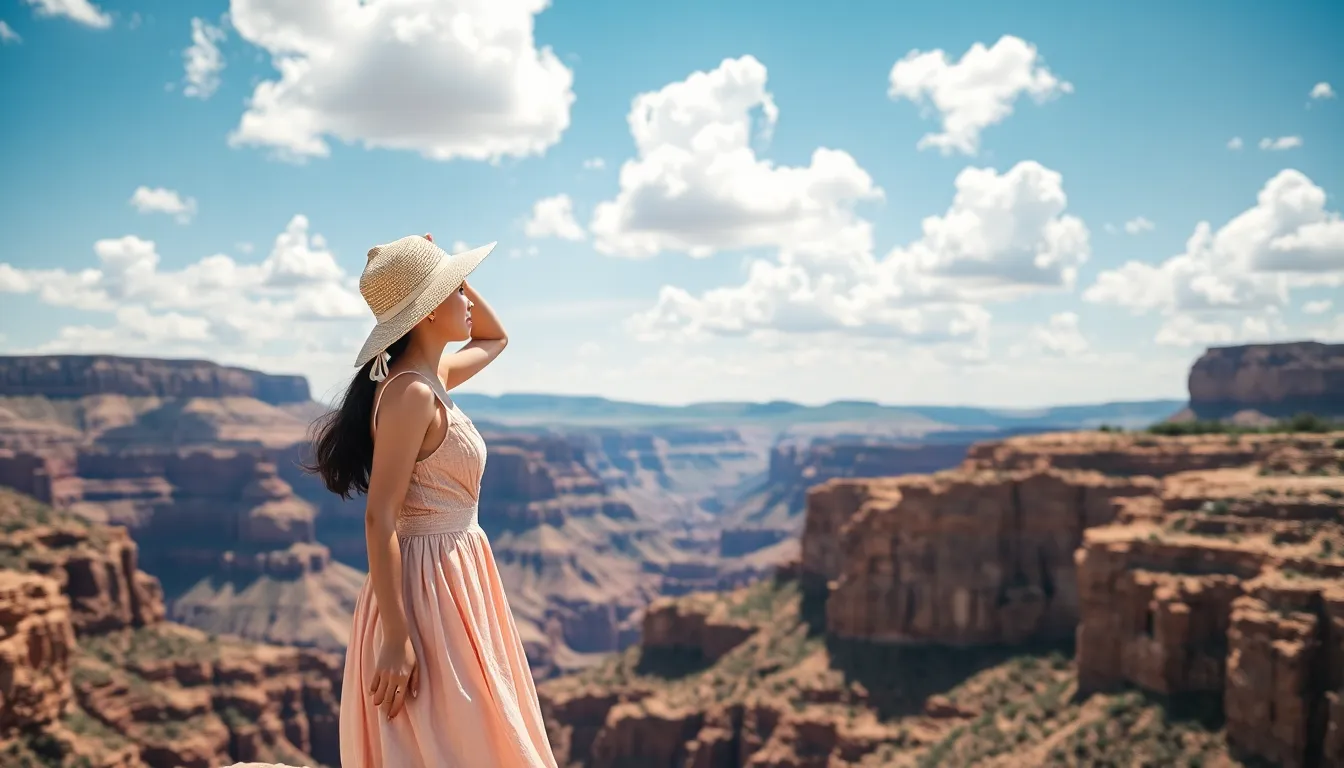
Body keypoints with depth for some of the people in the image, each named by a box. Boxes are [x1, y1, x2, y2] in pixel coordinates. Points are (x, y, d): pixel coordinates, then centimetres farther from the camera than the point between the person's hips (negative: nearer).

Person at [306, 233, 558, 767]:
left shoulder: (432, 378, 8)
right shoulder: (411, 393, -19)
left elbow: (494, 339, 29)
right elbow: (379, 520, -22)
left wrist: (453, 278, 11)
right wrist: (396, 639, -24)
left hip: (453, 579, 10)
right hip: (429, 589, -10)